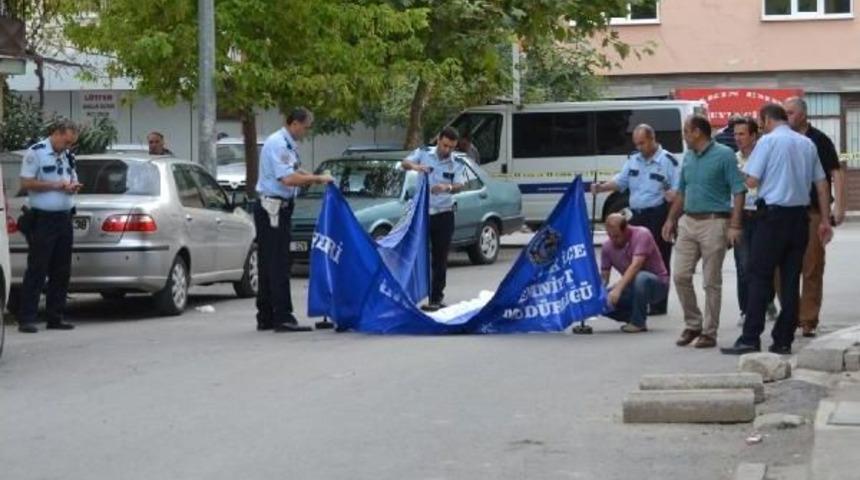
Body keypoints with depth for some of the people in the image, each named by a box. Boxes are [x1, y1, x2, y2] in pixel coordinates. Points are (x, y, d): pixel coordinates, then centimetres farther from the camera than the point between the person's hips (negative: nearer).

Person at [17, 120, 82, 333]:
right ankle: (26, 319, -6)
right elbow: (26, 183, -11)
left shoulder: (68, 156, 14)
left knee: (61, 271, 8)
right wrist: (55, 185, -17)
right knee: (36, 271, -7)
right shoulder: (35, 153, -7)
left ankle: (55, 317, 15)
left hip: (64, 218, 7)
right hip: (42, 219, -7)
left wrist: (73, 187, 0)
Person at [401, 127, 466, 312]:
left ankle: (436, 298, 9)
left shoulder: (457, 164, 2)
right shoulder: (424, 153, 1)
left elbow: (459, 185, -11)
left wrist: (447, 187, -34)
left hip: (443, 214, 1)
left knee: (440, 258, 3)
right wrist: (414, 166, -32)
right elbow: (405, 163, -9)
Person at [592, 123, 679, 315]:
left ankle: (658, 305, 1)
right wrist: (602, 187, 0)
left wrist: (672, 194, -30)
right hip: (637, 215, 7)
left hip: (658, 215, -7)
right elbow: (620, 181, 17)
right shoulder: (633, 160, 15)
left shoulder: (667, 161, -5)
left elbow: (678, 189, -8)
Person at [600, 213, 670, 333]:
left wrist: (618, 288, -44)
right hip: (632, 287, 5)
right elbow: (603, 277, -1)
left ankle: (638, 322, -20)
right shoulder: (607, 246, -5)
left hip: (656, 284, -5)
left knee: (640, 277, -39)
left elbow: (636, 265, -33)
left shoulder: (642, 235, -21)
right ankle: (634, 316, 5)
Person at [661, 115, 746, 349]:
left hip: (714, 222, -6)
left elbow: (738, 191, -10)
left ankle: (709, 332, 6)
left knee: (711, 282, -1)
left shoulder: (724, 155, -7)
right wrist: (671, 219, 15)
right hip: (688, 222, 6)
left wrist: (734, 225, -17)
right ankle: (693, 324, 16)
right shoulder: (688, 157, 14)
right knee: (681, 276, 1)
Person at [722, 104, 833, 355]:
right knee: (791, 279, 8)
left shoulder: (768, 141, -7)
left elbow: (752, 181, -10)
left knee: (760, 277, -2)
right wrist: (825, 220, 16)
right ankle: (783, 340, 9)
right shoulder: (807, 144, 10)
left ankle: (750, 339, -7)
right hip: (800, 215, 5)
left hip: (774, 214, -5)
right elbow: (822, 183, 11)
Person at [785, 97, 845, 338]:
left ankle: (808, 321, 3)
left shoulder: (819, 140, -2)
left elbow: (836, 173, -5)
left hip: (813, 212, -4)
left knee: (812, 268, -1)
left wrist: (839, 205, -14)